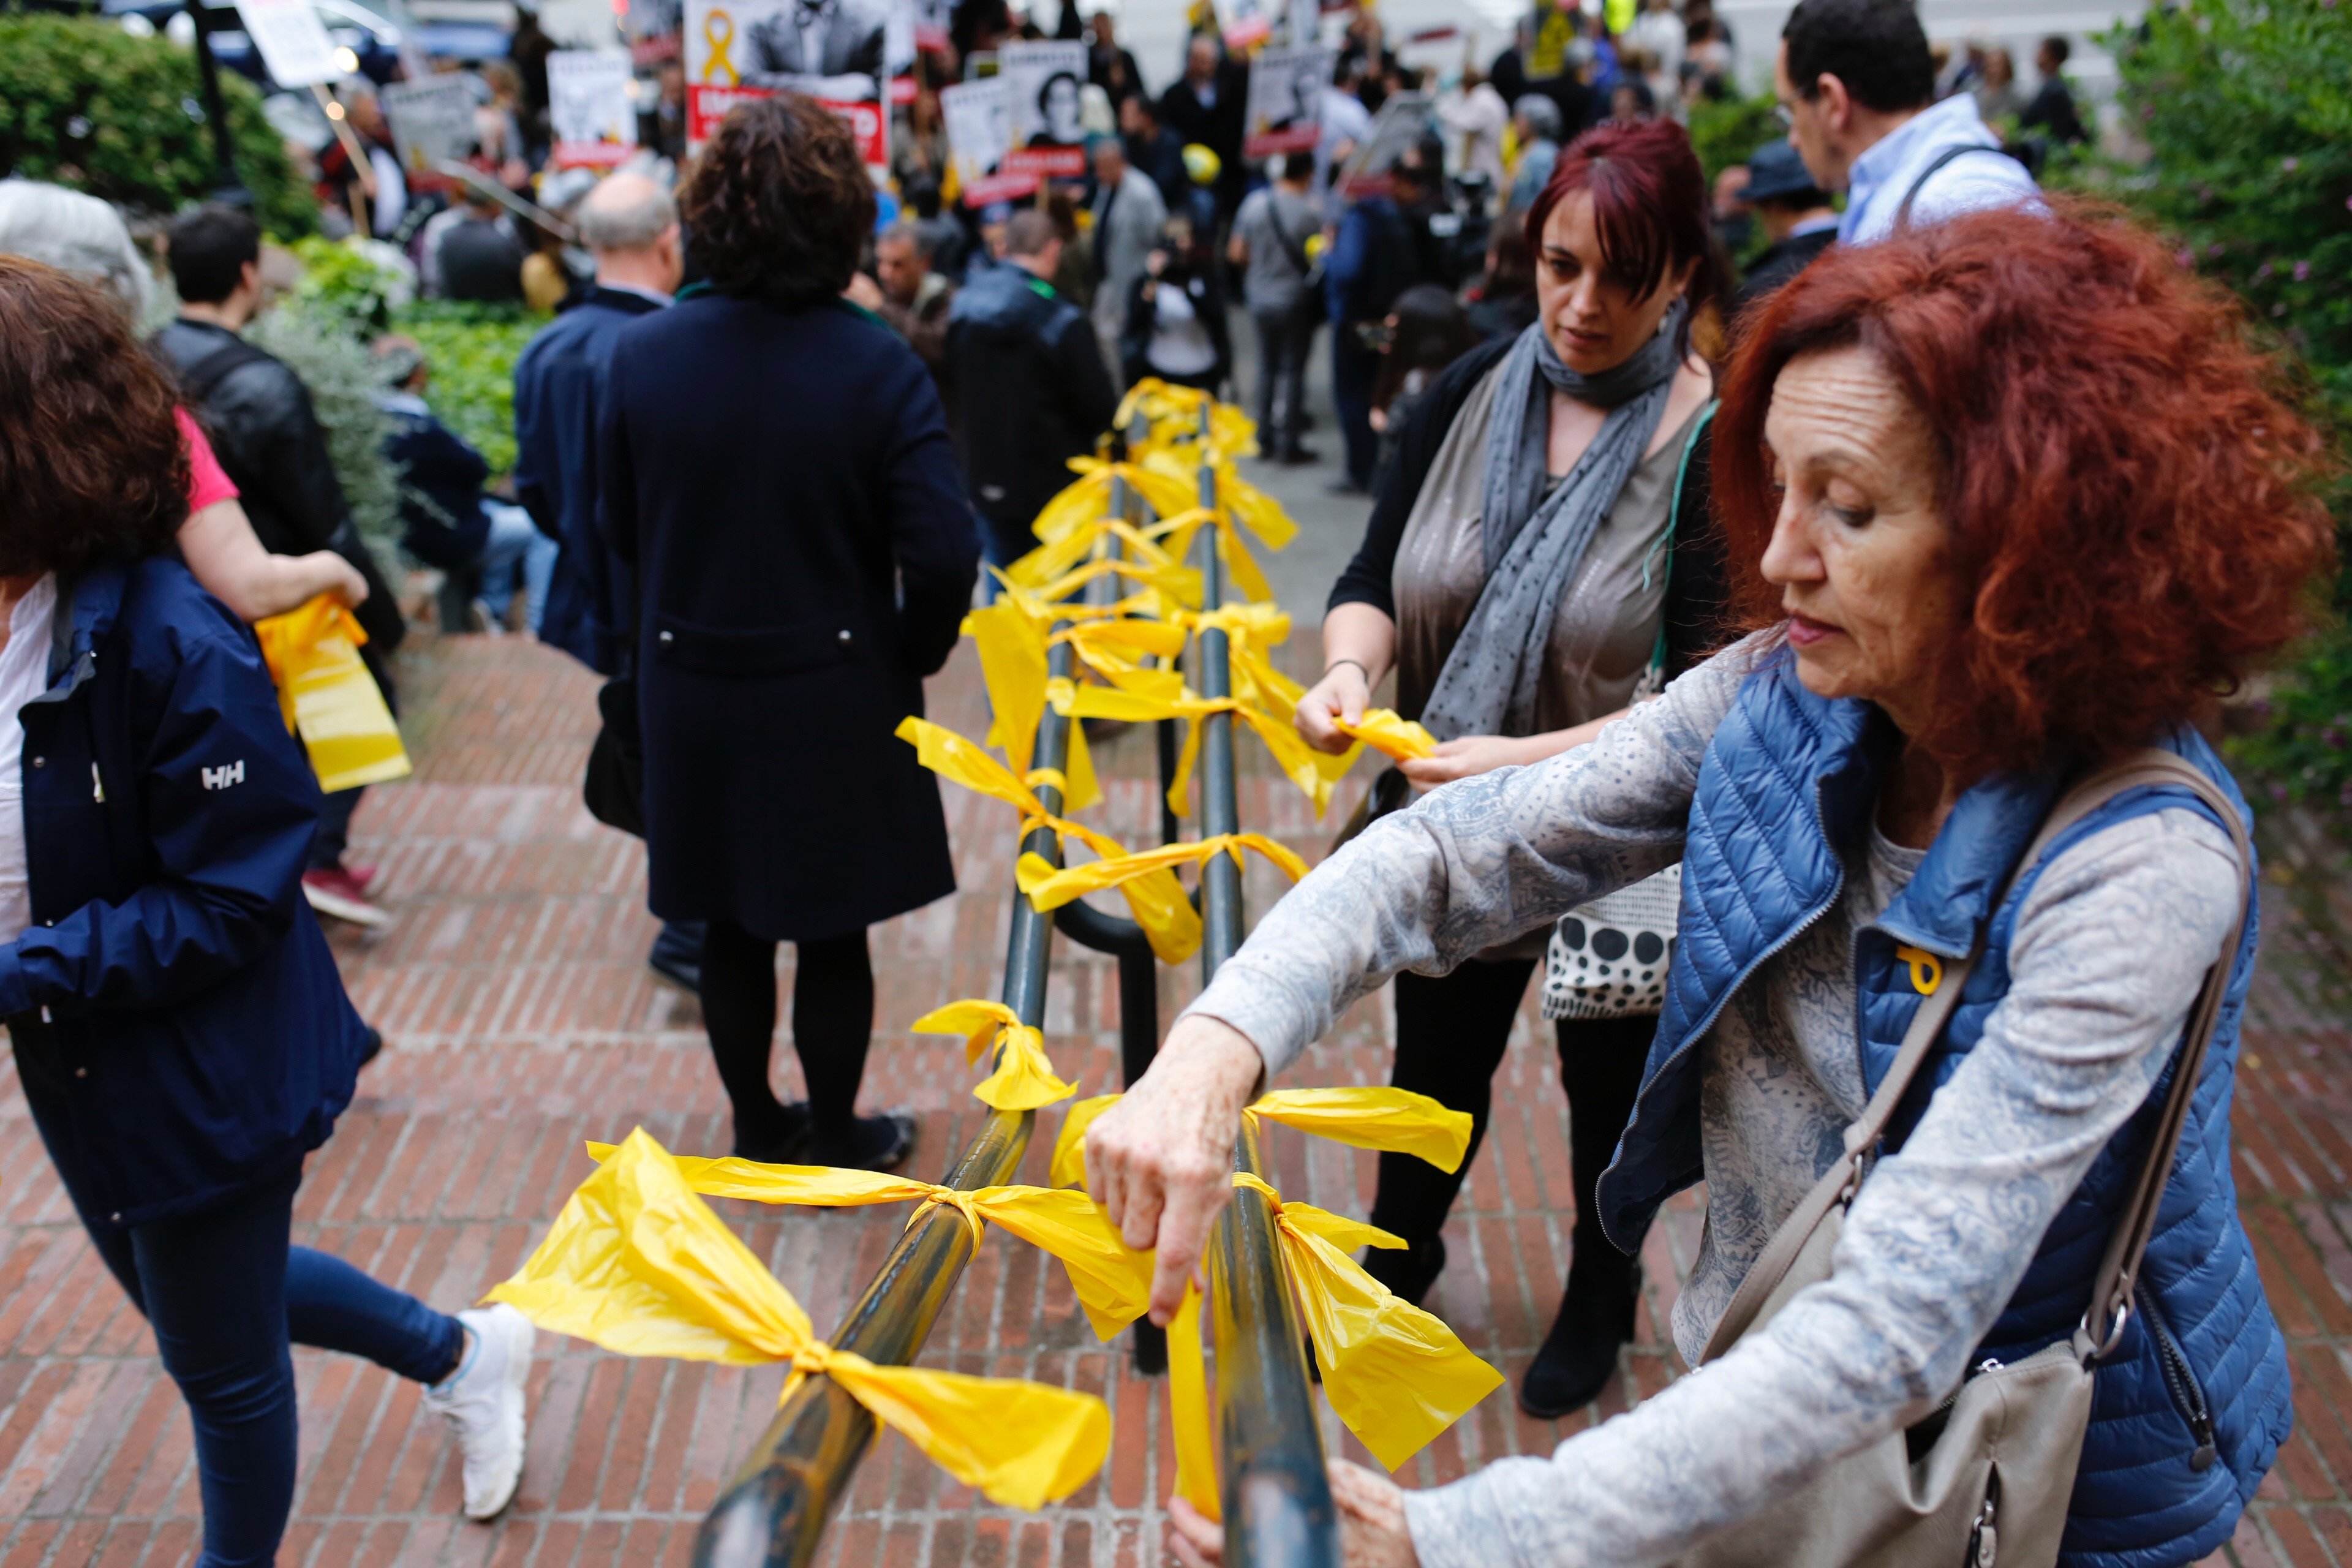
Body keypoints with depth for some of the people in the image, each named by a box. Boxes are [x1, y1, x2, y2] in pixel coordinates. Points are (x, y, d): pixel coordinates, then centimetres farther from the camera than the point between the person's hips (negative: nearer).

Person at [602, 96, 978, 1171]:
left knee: (729, 927, 19)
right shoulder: (876, 367, -18)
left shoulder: (641, 355, -9)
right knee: (831, 933, 13)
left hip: (692, 698, 3)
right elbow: (941, 556, -21)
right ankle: (834, 1141, 29)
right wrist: (911, 655, -2)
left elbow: (621, 529, 2)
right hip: (835, 699, -3)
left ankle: (757, 1126, 35)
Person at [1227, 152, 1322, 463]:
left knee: (1267, 366, 18)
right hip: (1295, 300, -4)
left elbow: (1237, 253, 1)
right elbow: (1318, 258, -12)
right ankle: (1286, 443, 4)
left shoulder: (1254, 202, -4)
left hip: (1260, 299, 5)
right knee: (1292, 370, 4)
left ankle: (1265, 437, 23)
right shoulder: (1308, 211, -17)